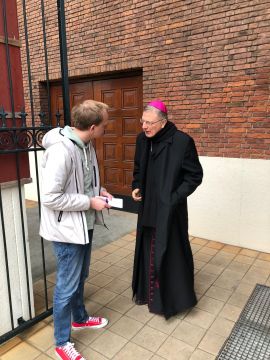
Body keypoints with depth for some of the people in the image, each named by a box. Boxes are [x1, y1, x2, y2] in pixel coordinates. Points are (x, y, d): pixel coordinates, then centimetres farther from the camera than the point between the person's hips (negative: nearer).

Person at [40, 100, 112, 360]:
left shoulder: (86, 145, 2)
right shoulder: (60, 151, -27)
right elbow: (50, 197, -27)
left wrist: (99, 190, -2)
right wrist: (91, 202, -21)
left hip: (84, 225, 9)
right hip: (66, 229, -8)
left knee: (80, 277, 26)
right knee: (67, 286, 8)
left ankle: (80, 318, 50)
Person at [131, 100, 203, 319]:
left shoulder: (182, 141, -17)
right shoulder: (142, 140, 0)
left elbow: (195, 175, -10)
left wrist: (176, 197, -17)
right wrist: (136, 187, 0)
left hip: (170, 209, -5)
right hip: (148, 206, 6)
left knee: (169, 252, 5)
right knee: (147, 249, 17)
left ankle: (172, 298, 27)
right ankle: (148, 291, 38)